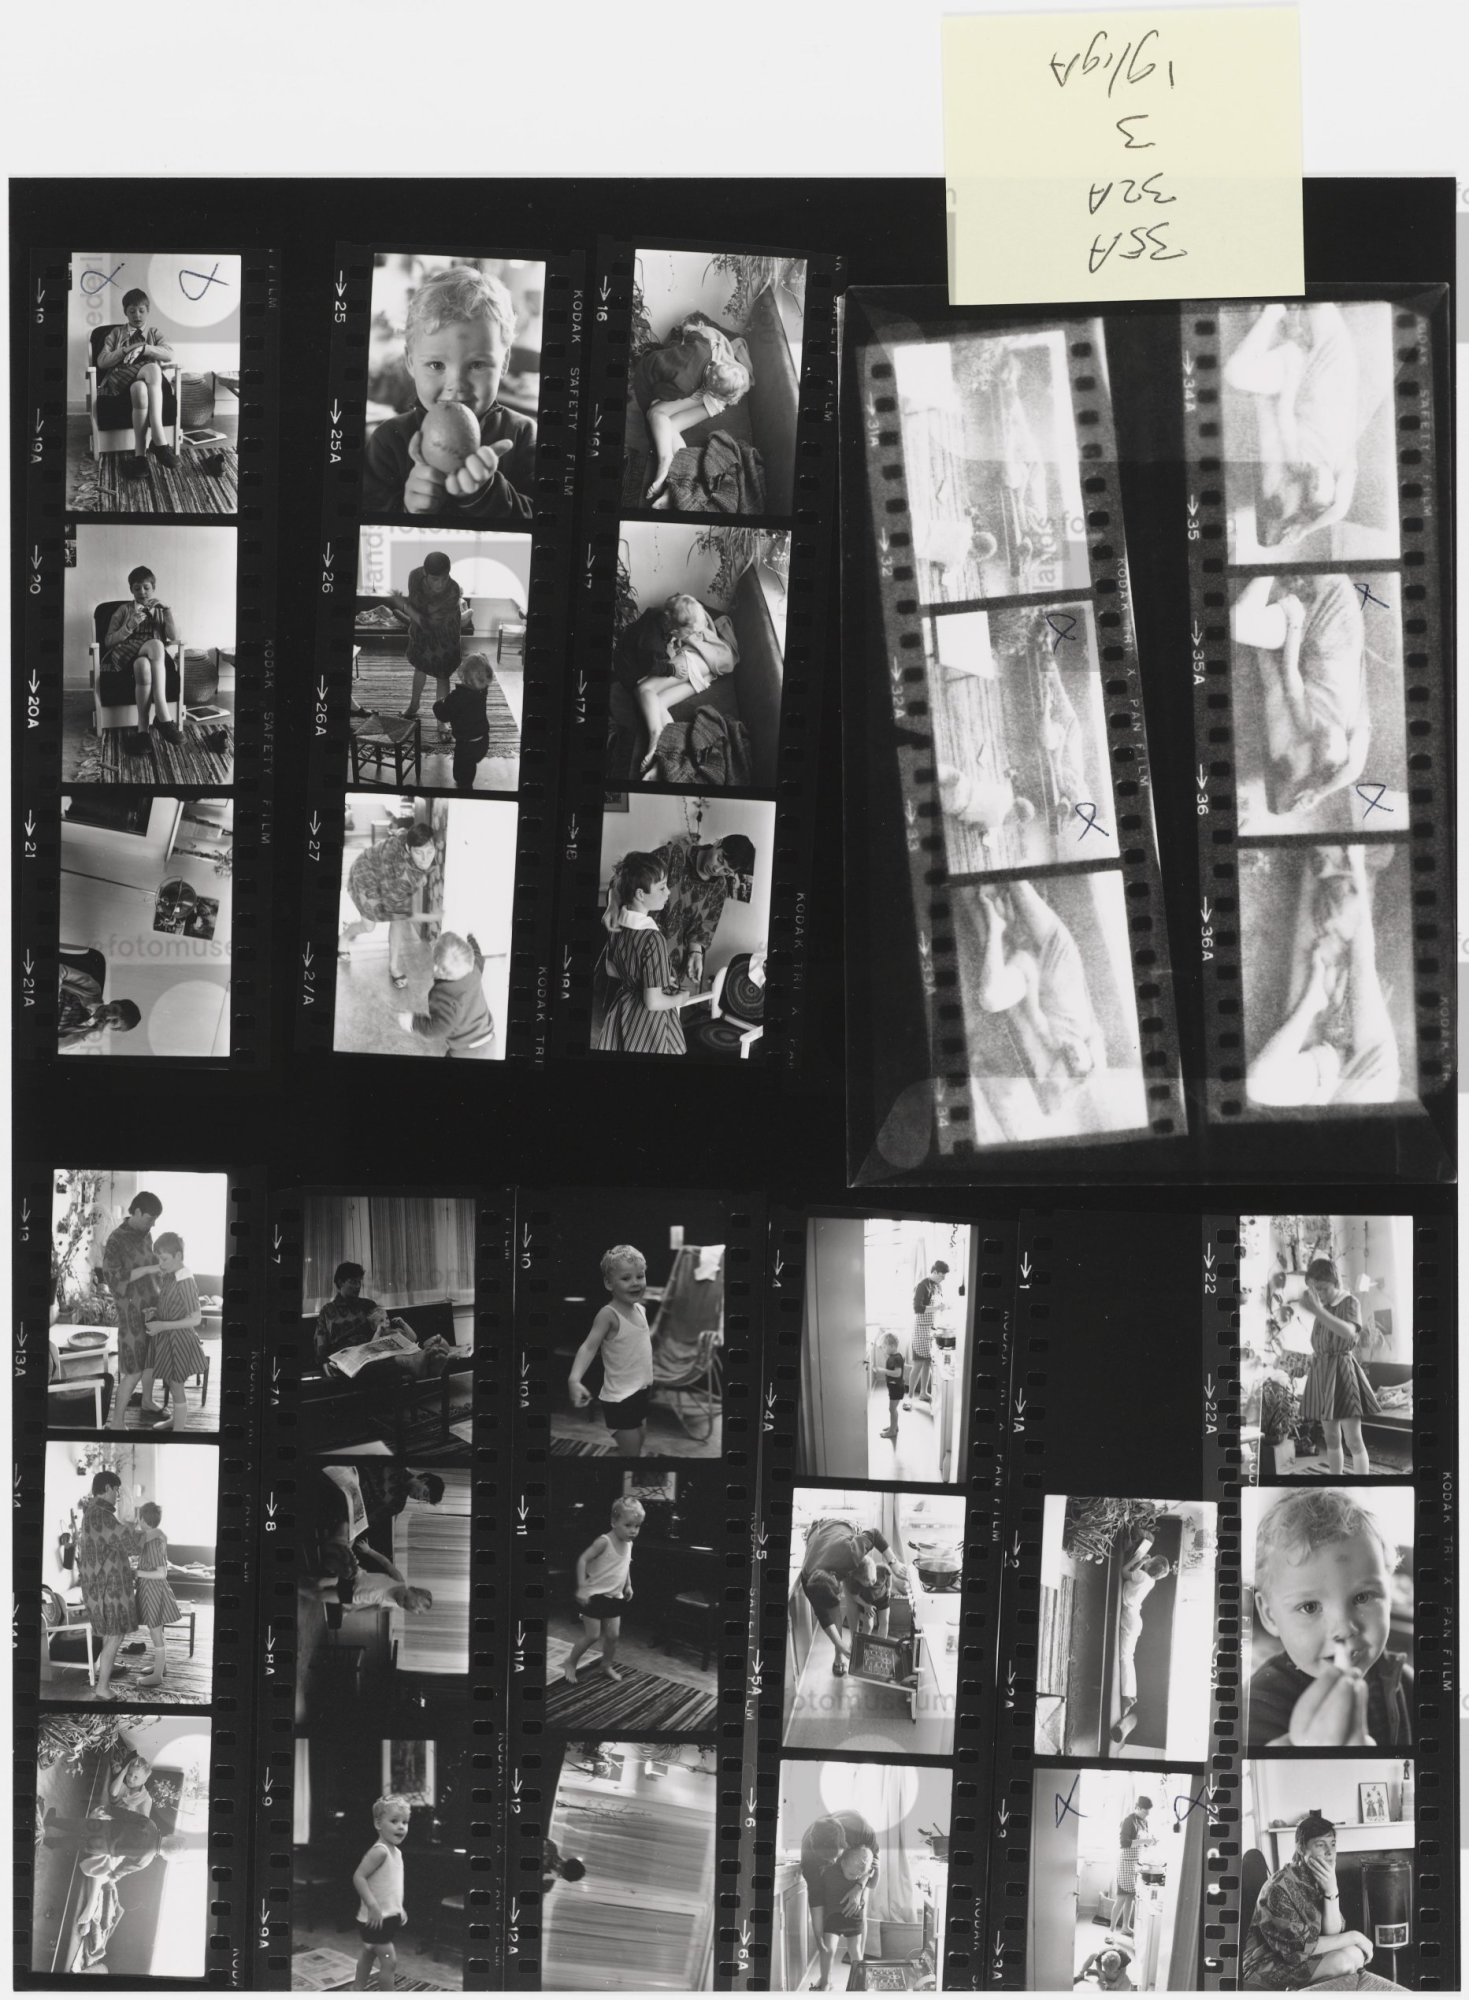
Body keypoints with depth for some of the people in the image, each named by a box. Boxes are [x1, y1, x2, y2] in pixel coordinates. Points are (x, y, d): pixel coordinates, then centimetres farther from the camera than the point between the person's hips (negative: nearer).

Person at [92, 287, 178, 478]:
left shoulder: (154, 333, 25)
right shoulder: (116, 333, 23)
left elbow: (169, 355, 4)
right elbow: (102, 362, 9)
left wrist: (143, 348, -12)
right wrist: (127, 350, -6)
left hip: (150, 378, 1)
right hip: (121, 378, -1)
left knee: (140, 389, -40)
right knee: (140, 388, -40)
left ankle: (140, 454, -49)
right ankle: (159, 441, -47)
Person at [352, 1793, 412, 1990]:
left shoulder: (395, 1851, 7)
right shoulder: (380, 1851, -23)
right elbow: (358, 1876, -29)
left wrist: (399, 1909, 19)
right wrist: (373, 1906, -32)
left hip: (388, 1916, 10)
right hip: (376, 1918, -10)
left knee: (369, 1953, 24)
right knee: (389, 1960, -9)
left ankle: (358, 1989, 39)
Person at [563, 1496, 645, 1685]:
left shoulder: (628, 1543, 3)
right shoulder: (604, 1542, -20)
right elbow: (582, 1560, -23)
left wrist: (628, 1585, 16)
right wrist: (581, 1588, -26)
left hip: (615, 1597, 7)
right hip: (595, 1596, -7)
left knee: (613, 1635, 8)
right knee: (592, 1635, -4)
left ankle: (608, 1666, 28)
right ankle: (570, 1664, 14)